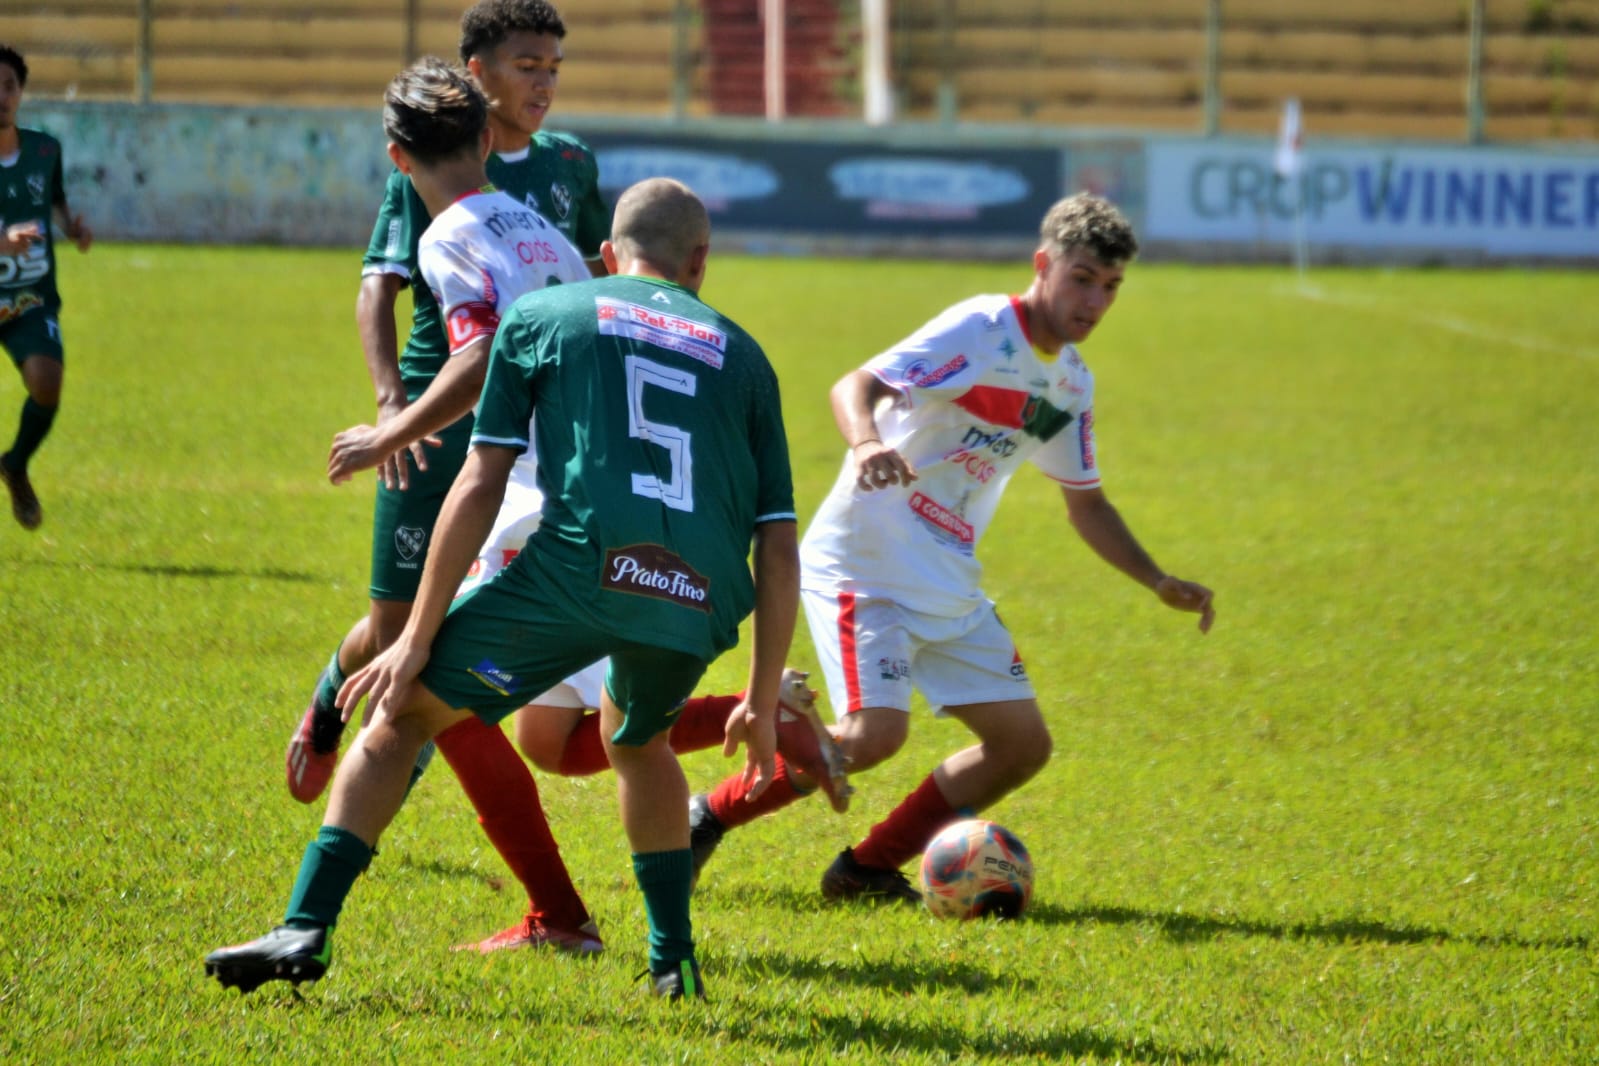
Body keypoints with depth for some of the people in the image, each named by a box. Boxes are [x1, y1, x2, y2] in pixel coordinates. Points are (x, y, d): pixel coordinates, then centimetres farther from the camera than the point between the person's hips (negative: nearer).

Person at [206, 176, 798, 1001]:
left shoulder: (538, 315, 20)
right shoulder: (741, 354, 25)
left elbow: (481, 485, 10)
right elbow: (778, 548, 19)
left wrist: (418, 638, 11)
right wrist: (762, 705, 25)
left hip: (580, 567, -3)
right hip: (699, 602, 3)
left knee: (403, 712, 14)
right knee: (636, 739, 35)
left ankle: (307, 928, 2)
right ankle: (675, 959, 30)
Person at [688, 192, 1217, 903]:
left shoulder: (1070, 383, 10)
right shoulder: (980, 331, -15)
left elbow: (1085, 503, 23)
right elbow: (856, 386, -26)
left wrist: (1160, 584, 14)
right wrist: (865, 445, -48)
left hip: (949, 586, 8)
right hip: (866, 565, -8)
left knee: (1023, 743, 2)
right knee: (875, 733, -24)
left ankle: (868, 868, 11)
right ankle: (709, 818, -5)